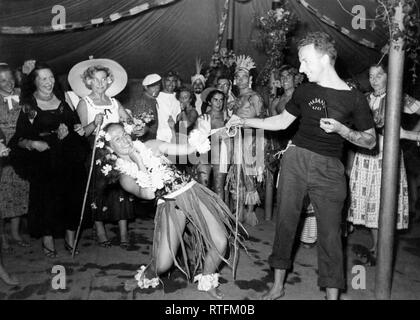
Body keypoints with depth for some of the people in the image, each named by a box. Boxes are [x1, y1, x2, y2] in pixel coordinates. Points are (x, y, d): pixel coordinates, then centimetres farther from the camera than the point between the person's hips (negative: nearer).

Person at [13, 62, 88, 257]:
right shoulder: (28, 105, -1)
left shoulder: (63, 99, 9)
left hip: (69, 159, 3)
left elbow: (76, 123, 18)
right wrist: (32, 143, -21)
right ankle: (48, 239, 18)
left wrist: (78, 129, -4)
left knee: (73, 194, 4)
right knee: (46, 197, -1)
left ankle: (70, 238, 19)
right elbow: (18, 138, -3)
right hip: (43, 163, -3)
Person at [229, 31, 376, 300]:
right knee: (285, 220, 7)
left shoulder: (354, 98, -4)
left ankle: (332, 294, 13)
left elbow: (370, 141, 0)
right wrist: (245, 121, 14)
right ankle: (278, 285, 22)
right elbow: (282, 121, 19)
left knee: (330, 232, -1)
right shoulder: (304, 92, 7)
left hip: (329, 169, -3)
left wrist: (341, 129, -17)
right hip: (295, 159, 4)